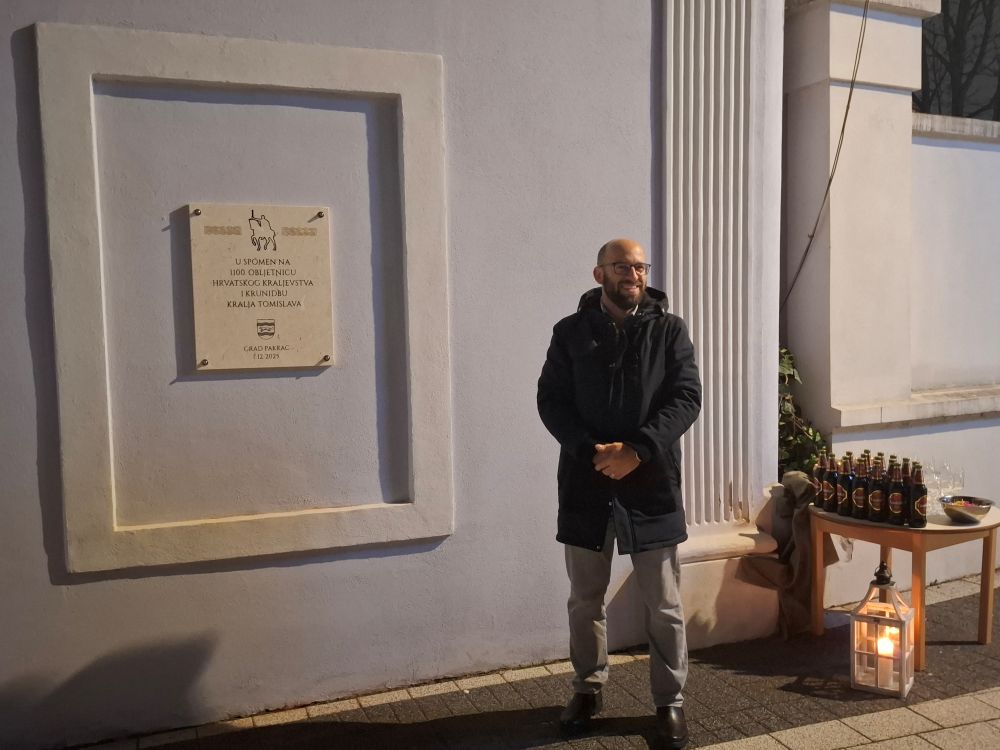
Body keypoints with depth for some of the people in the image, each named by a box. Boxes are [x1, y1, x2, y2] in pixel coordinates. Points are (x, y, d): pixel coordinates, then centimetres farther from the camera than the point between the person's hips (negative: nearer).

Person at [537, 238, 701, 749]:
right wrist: (590, 452, -16)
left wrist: (636, 451, -19)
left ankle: (670, 701, 24)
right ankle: (588, 689, 32)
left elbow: (686, 398, -6)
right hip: (586, 482, 1)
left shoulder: (670, 331, 1)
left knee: (664, 604, 7)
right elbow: (551, 400, -1)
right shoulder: (570, 332, 3)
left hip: (651, 483, -1)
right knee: (585, 599, 13)